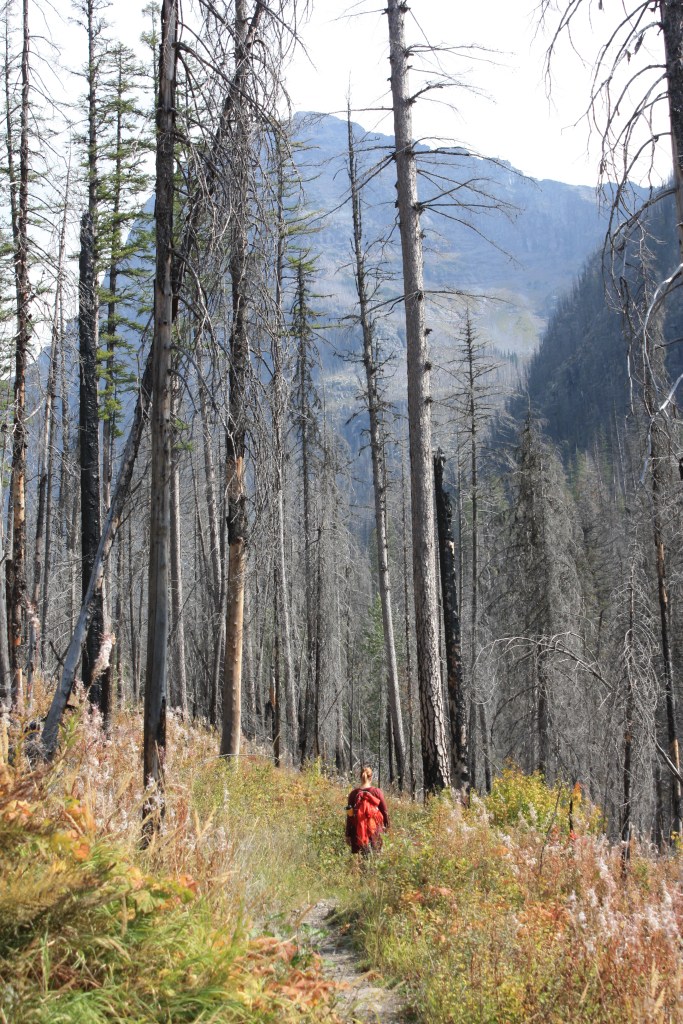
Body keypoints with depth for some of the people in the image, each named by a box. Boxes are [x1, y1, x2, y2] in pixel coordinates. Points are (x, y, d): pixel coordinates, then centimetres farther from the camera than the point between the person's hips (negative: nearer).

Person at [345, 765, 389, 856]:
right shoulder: (377, 792, -4)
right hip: (374, 831, -1)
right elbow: (384, 811, -1)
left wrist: (348, 834, 7)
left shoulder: (353, 794, -1)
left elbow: (349, 816, 1)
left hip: (357, 833, 1)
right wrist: (386, 826, 16)